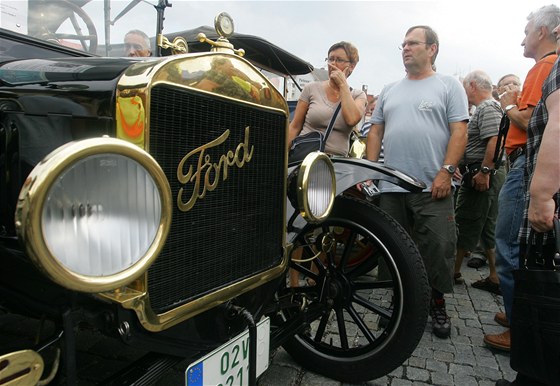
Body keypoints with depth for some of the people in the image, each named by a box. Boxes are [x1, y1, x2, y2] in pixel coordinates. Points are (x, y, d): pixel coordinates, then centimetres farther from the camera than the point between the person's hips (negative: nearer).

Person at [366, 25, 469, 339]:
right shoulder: (390, 91, 17)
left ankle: (438, 304, 21)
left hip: (433, 188, -4)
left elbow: (459, 131, -4)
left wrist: (446, 172, -14)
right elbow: (376, 131, 16)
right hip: (391, 187, 4)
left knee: (437, 249, 2)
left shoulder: (449, 86, 5)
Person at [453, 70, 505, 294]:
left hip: (480, 176, -10)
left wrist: (483, 171, -24)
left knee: (466, 225, -2)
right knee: (488, 227, 11)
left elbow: (495, 141, -24)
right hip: (488, 175, 10)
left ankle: (453, 271, 9)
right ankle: (496, 278, 16)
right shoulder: (487, 107, 21)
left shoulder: (487, 108, -12)